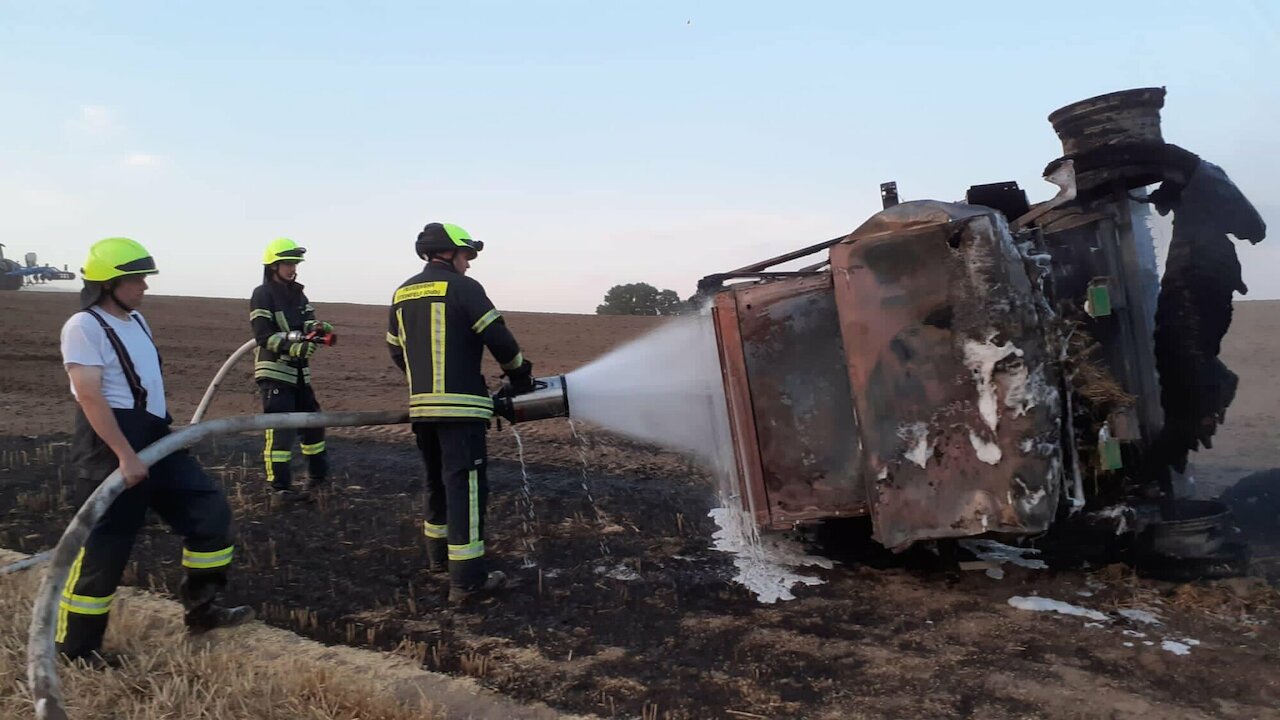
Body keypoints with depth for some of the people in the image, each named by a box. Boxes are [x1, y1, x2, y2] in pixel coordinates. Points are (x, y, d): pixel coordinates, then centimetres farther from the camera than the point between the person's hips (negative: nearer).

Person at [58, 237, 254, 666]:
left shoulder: (136, 320, 15)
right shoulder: (84, 327, -13)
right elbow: (90, 397, -21)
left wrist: (168, 426, 29)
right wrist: (125, 455, -25)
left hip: (153, 438, 9)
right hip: (110, 444, -9)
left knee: (209, 509, 6)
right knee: (104, 547, -2)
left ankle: (201, 609, 18)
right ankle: (74, 646, 16)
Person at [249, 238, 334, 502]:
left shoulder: (297, 293, 14)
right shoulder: (263, 295, -10)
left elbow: (307, 323, 4)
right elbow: (263, 335, -19)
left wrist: (318, 328, -19)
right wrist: (293, 346, -32)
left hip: (299, 372, 8)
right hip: (274, 371, -8)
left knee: (312, 421, 16)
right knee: (280, 430, -10)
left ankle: (318, 474, 32)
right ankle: (281, 486, -6)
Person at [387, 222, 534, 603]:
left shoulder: (402, 294, 15)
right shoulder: (463, 288, -7)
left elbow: (397, 351, 21)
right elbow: (499, 339, -9)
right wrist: (522, 377, 6)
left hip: (421, 405, 8)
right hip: (460, 406, -8)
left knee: (438, 480, 22)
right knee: (466, 486, -6)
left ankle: (438, 554, 35)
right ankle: (466, 579, -6)